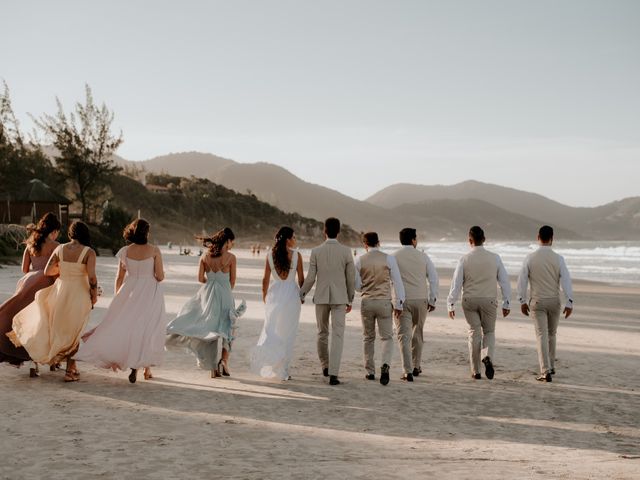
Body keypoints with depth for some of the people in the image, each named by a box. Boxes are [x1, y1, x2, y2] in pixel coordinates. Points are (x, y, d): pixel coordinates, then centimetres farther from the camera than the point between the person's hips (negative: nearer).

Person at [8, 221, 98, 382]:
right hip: (79, 294, -3)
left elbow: (47, 271, 1)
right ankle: (70, 370, 16)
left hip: (61, 290, 3)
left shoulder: (59, 249, -2)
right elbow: (92, 277, -20)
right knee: (73, 332, 11)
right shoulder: (89, 252, -13)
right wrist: (94, 296, -4)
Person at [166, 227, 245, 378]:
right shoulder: (231, 257, -8)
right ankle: (224, 360, -9)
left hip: (207, 294, 3)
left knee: (209, 331, 10)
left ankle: (213, 368, 8)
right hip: (225, 294, -3)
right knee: (227, 329, 11)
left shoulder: (205, 255, 0)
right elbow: (232, 281, 0)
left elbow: (200, 278, 2)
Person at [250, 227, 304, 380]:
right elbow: (301, 279, -2)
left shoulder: (270, 255, -1)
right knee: (287, 333, 6)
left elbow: (265, 279, 1)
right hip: (291, 295, -1)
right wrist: (301, 296, 13)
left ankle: (262, 352, -17)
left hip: (274, 295, 2)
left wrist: (264, 297, 13)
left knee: (271, 329, 11)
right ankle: (283, 370, 7)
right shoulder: (296, 255, -6)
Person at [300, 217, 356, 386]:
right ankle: (333, 374, -12)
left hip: (321, 297, 1)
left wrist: (301, 295, 13)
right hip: (339, 298, -1)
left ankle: (325, 366, 31)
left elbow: (310, 278, -3)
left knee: (322, 333, 20)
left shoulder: (316, 251, -4)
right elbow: (351, 278, 0)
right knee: (337, 336, -3)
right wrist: (350, 300, 12)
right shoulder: (346, 251, -4)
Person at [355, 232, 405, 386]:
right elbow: (397, 282, -4)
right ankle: (386, 365, -20)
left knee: (368, 338, 14)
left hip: (367, 302, 1)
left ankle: (370, 372, 16)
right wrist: (398, 303, 2)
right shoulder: (389, 259, -4)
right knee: (387, 337, 4)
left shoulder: (360, 260, -1)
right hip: (384, 302, -1)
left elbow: (357, 285, 3)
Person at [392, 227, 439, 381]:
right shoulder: (423, 256, 3)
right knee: (418, 334, 20)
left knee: (404, 336, -2)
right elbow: (433, 278, 2)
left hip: (401, 301, -2)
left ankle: (408, 371, -12)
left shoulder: (393, 257, -2)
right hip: (420, 300, 2)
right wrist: (432, 300, 9)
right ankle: (416, 367, 29)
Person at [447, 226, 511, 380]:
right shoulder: (495, 258, -3)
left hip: (469, 300, 0)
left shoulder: (464, 260, -7)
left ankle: (475, 371, 9)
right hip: (489, 300, 0)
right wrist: (506, 303, 7)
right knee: (489, 332, 15)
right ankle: (488, 357, -13)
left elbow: (456, 283, -7)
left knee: (474, 333, 8)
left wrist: (451, 304, 0)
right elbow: (504, 281, 0)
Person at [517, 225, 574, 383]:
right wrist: (569, 303, -7)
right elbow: (566, 280, -11)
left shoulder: (530, 258, -7)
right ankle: (550, 366, 32)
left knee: (542, 336, -4)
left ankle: (546, 371, -14)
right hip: (554, 301, 1)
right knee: (551, 334, 21)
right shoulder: (558, 258, -8)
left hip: (536, 302, -1)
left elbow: (522, 281, -5)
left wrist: (523, 301, 5)